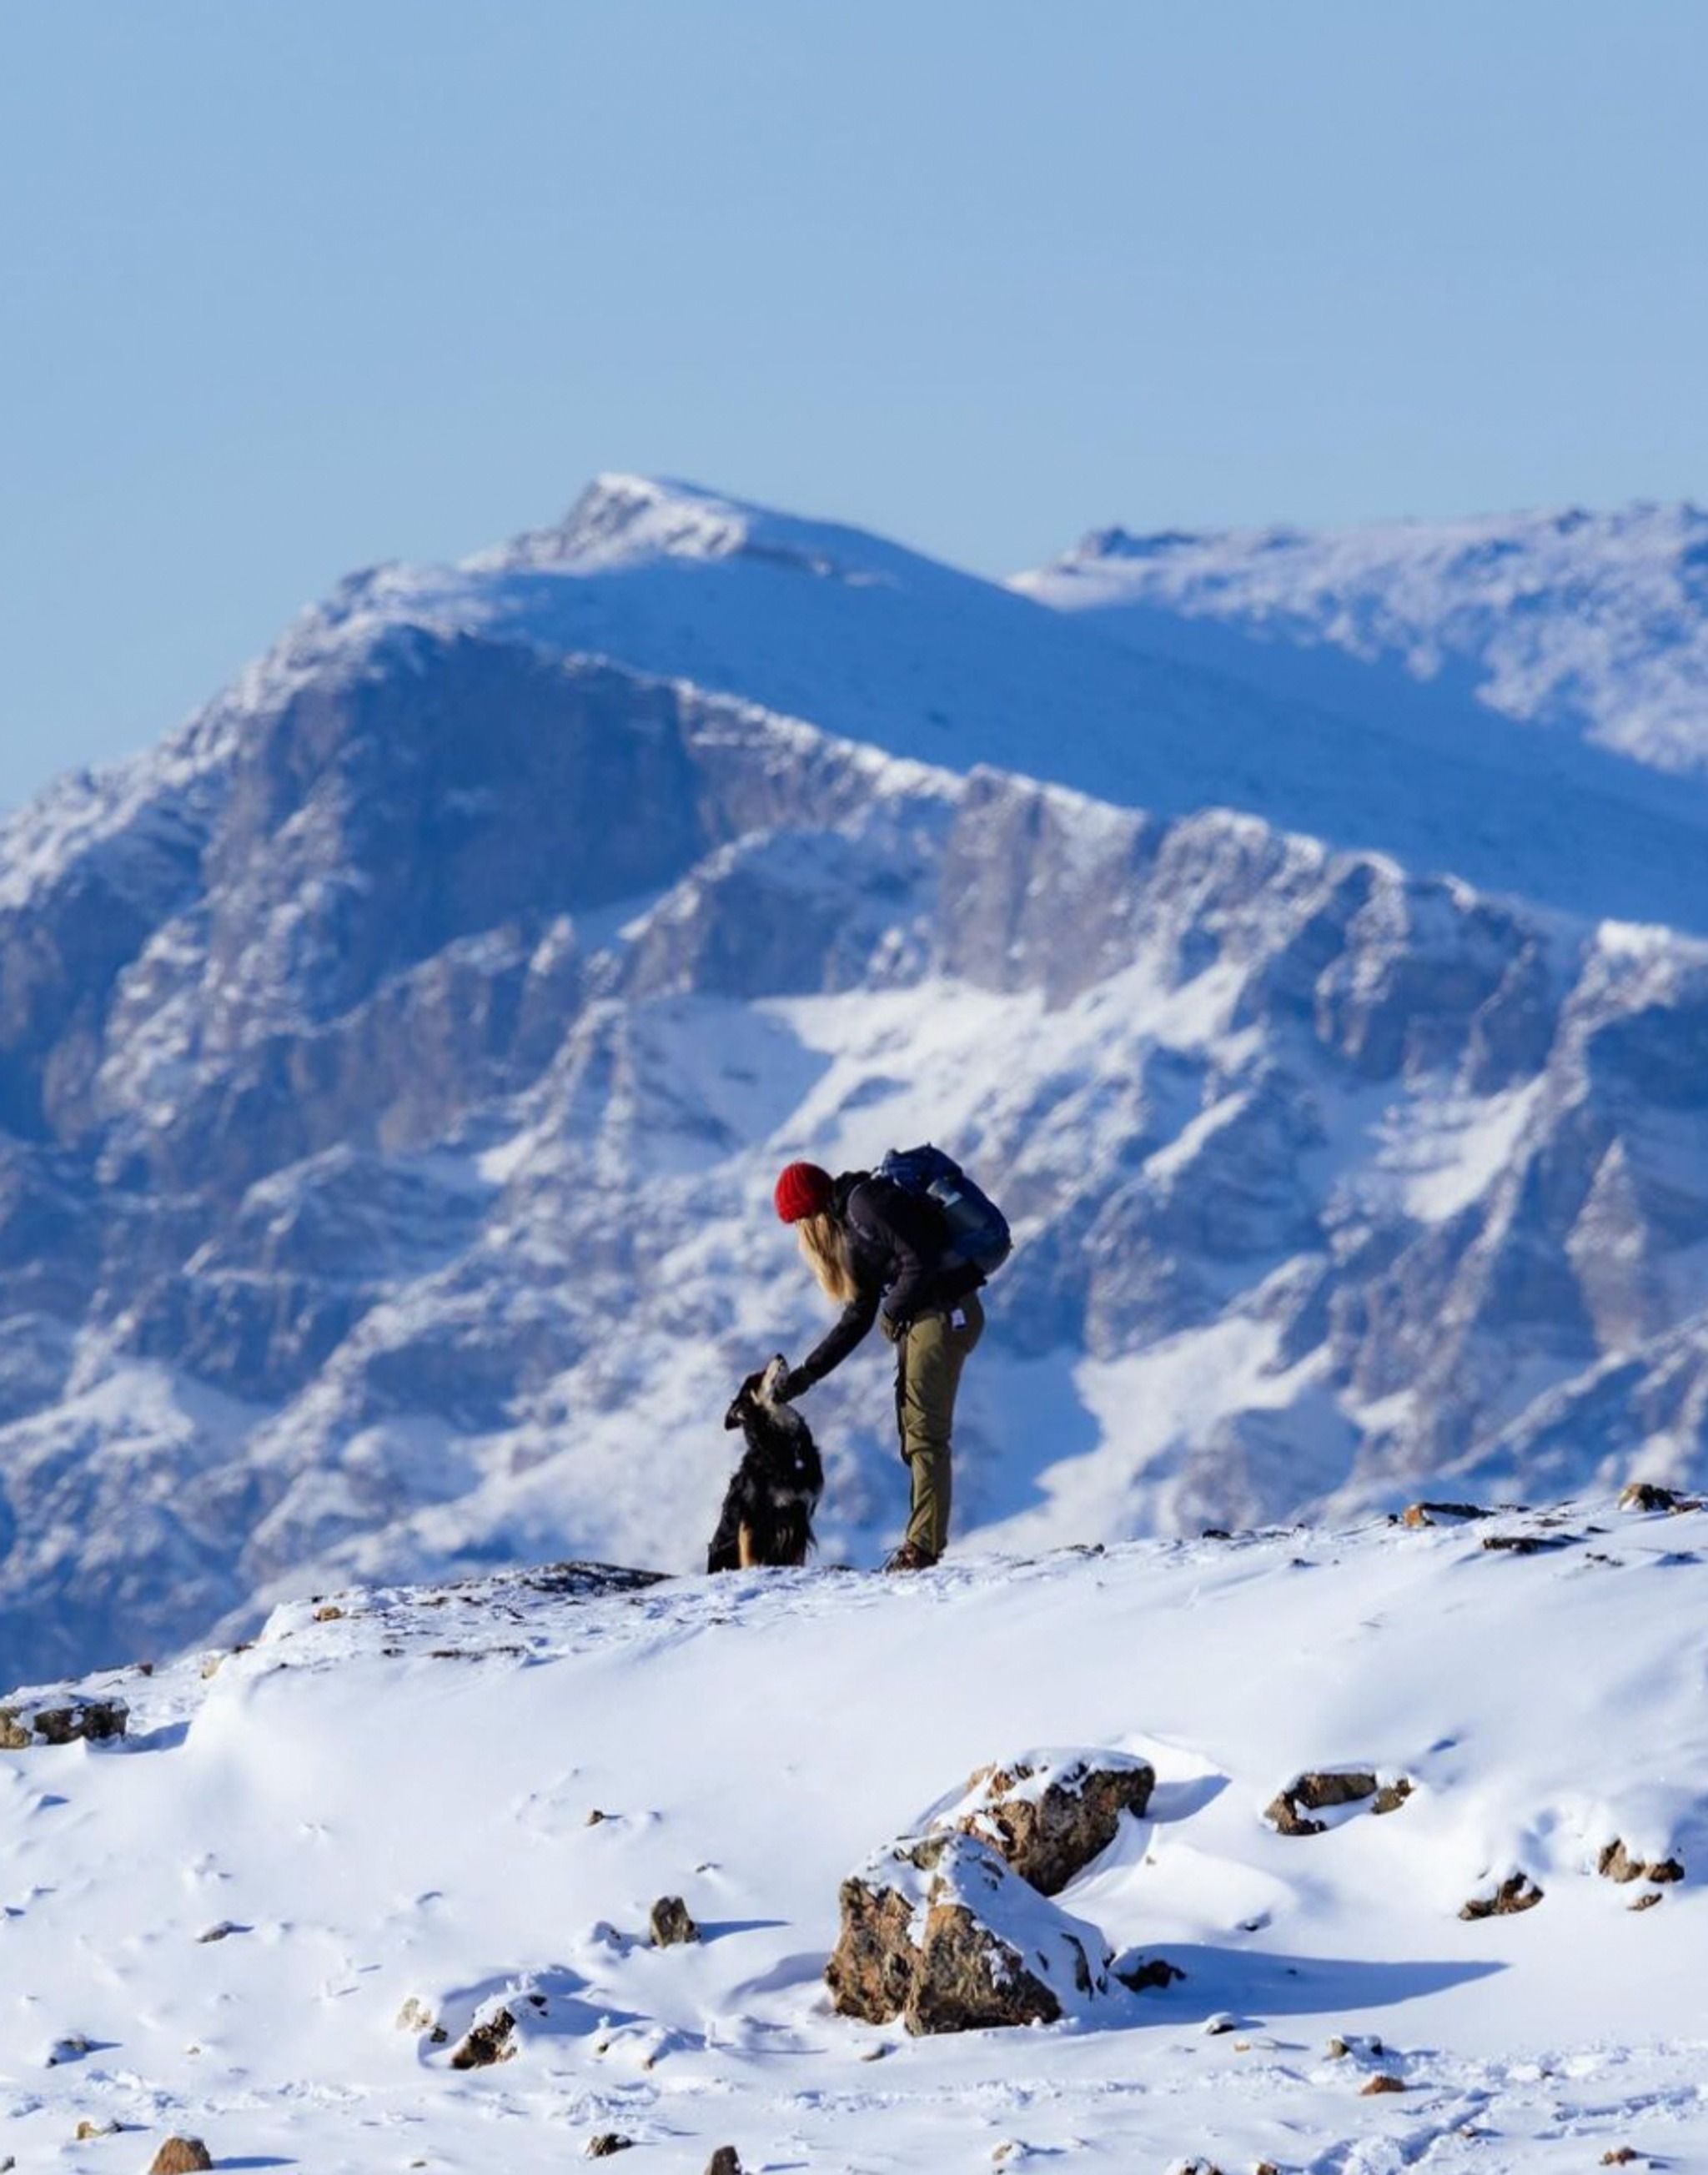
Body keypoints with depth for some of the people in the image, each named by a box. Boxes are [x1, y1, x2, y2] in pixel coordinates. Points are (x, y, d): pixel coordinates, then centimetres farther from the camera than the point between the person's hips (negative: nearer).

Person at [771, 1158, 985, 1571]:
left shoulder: (865, 1205, -12)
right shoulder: (849, 1230, 19)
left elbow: (921, 1260, -21)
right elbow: (858, 1316, 21)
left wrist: (892, 1313, -6)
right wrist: (808, 1372, 17)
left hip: (945, 1313, -10)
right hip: (920, 1318, 10)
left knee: (925, 1432, -11)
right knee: (915, 1433, 11)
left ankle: (925, 1547, -13)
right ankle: (921, 1543, 13)